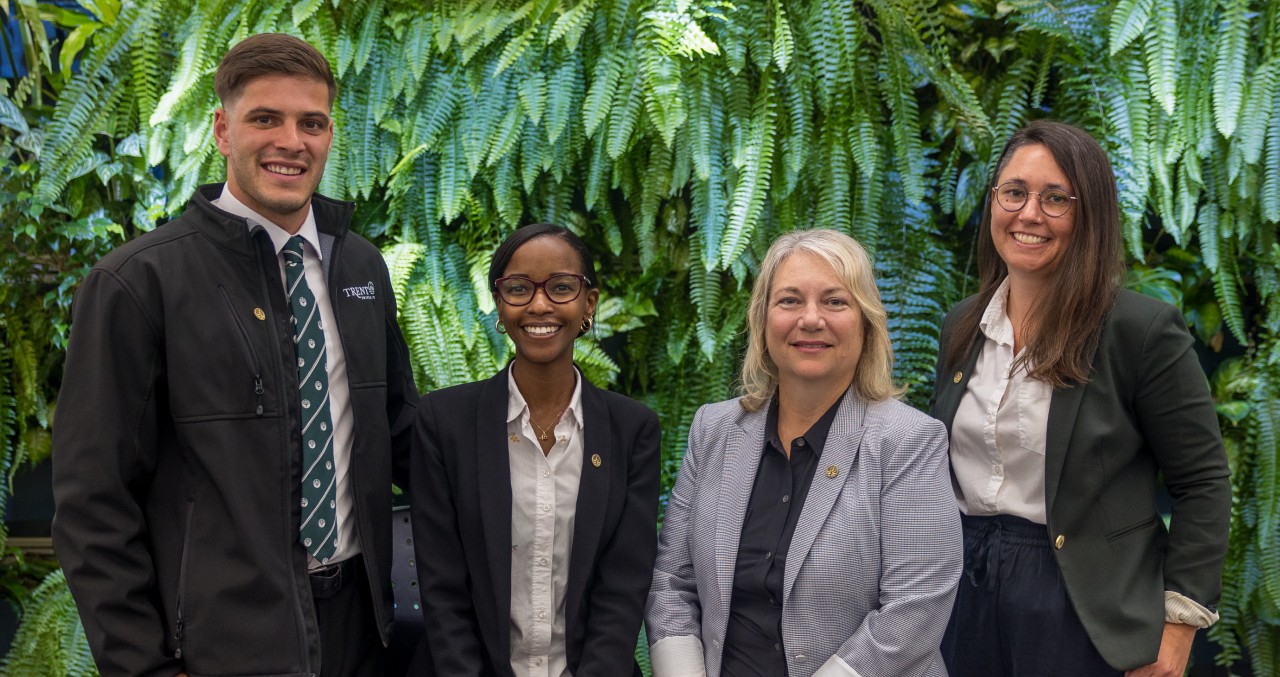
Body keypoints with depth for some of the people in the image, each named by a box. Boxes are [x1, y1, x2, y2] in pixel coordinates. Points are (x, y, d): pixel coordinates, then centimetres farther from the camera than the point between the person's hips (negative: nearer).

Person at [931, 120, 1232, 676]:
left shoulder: (1143, 330, -11)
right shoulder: (961, 327, 6)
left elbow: (1203, 484, -9)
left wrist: (1178, 625, -12)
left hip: (1083, 608, -5)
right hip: (966, 590, 5)